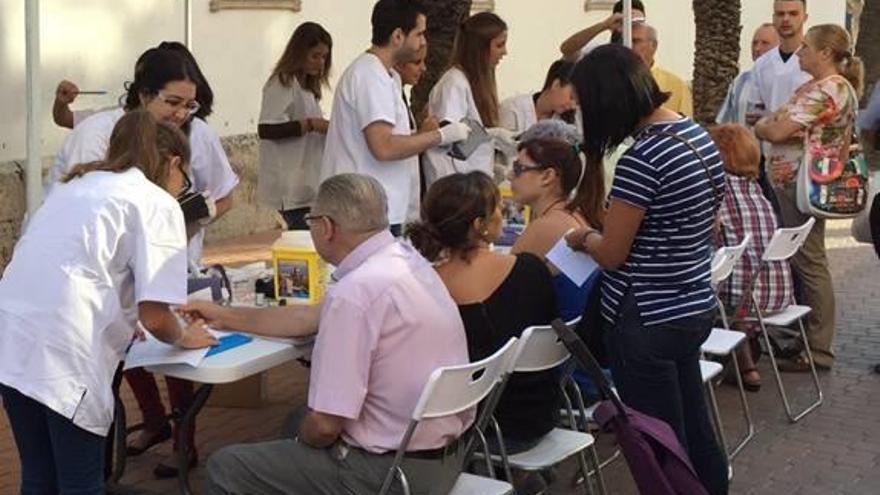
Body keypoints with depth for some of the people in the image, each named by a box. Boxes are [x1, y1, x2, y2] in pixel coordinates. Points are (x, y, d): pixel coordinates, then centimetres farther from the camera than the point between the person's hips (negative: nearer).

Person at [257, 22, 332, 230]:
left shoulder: (307, 86, 19)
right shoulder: (282, 84, -8)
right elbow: (265, 129, -19)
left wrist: (326, 129, 7)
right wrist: (310, 124, -21)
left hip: (307, 183, 9)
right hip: (291, 187, -9)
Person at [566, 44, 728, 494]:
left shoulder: (642, 157, -22)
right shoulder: (697, 133, 6)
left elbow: (612, 255, -16)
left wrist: (583, 237, 6)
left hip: (648, 321, -9)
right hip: (694, 308, 9)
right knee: (694, 432, 21)